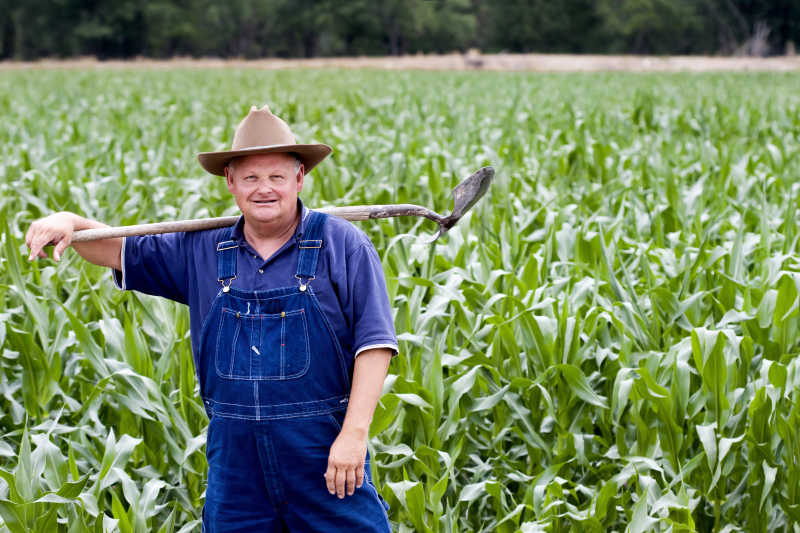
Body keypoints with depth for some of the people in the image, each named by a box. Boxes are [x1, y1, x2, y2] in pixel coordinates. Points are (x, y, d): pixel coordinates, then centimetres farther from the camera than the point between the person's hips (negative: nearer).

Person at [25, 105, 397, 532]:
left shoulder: (343, 245, -2)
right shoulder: (203, 251, 10)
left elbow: (374, 342, -6)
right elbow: (120, 251, 17)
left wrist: (354, 432, -14)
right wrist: (70, 222, -4)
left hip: (324, 452, -3)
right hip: (235, 456, 4)